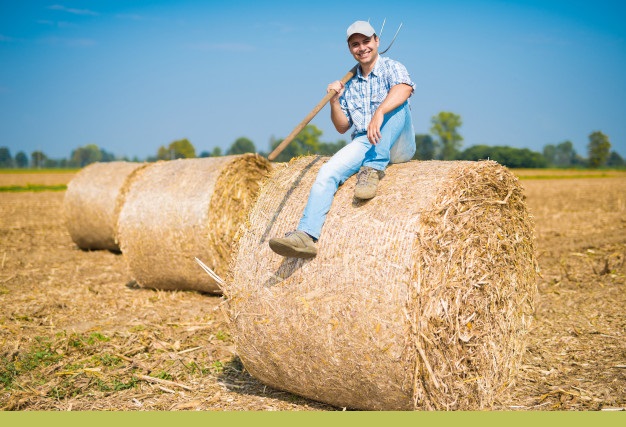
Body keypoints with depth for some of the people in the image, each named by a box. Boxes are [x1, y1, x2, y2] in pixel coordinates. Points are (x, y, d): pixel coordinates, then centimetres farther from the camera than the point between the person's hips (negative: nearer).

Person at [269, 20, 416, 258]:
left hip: (398, 146, -4)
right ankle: (306, 236, -35)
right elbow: (342, 127, 15)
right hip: (363, 144, 4)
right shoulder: (349, 85, 17)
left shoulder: (392, 68, 0)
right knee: (328, 172, -23)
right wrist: (334, 101, -4)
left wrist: (380, 112, -44)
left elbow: (404, 88, -26)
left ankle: (374, 169, -34)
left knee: (396, 102, -31)